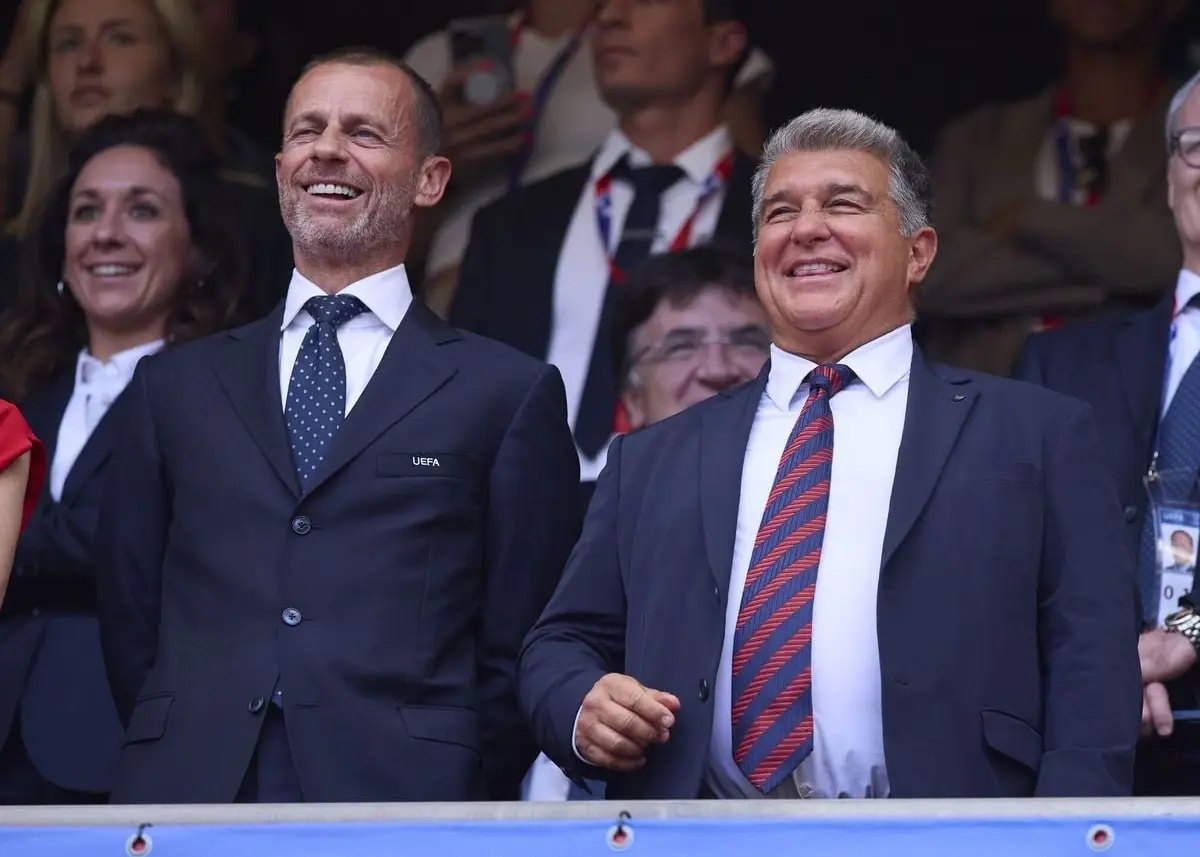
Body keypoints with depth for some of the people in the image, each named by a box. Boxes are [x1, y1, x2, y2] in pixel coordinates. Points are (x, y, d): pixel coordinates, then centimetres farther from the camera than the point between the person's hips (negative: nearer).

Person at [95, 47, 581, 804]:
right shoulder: (177, 386, 14)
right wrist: (180, 762, 6)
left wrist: (462, 809, 0)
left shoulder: (509, 395, 5)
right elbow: (130, 621, 14)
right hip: (189, 800, 2)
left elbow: (519, 648, 3)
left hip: (400, 799, -2)